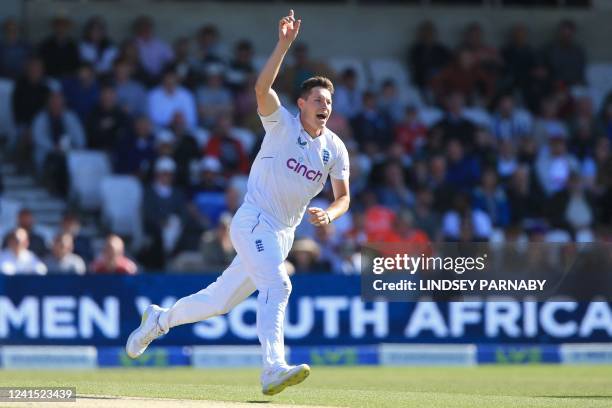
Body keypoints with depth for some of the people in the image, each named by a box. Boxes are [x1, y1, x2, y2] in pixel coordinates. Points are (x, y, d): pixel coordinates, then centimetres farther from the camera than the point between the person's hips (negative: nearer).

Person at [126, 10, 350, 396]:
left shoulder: (335, 148, 7)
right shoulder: (282, 123, -7)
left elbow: (343, 197, 11)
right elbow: (262, 88, -24)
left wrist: (329, 214, -12)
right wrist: (284, 44, -34)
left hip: (283, 234, 6)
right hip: (254, 222, -6)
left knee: (221, 300, 11)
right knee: (276, 285, -27)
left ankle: (160, 320, 34)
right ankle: (274, 369, -36)